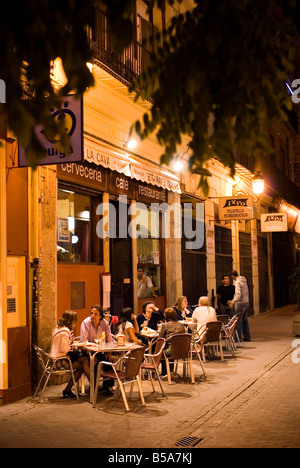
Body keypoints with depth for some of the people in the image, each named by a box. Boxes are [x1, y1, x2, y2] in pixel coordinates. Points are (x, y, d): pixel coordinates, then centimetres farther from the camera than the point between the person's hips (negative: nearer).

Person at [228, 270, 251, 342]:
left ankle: (238, 337, 4)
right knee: (245, 320, 16)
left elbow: (238, 295, -24)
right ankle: (247, 337, 21)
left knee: (239, 320, 0)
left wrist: (232, 302, -15)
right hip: (246, 302, 8)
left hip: (241, 303, -8)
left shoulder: (238, 282, -17)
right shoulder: (244, 280, 8)